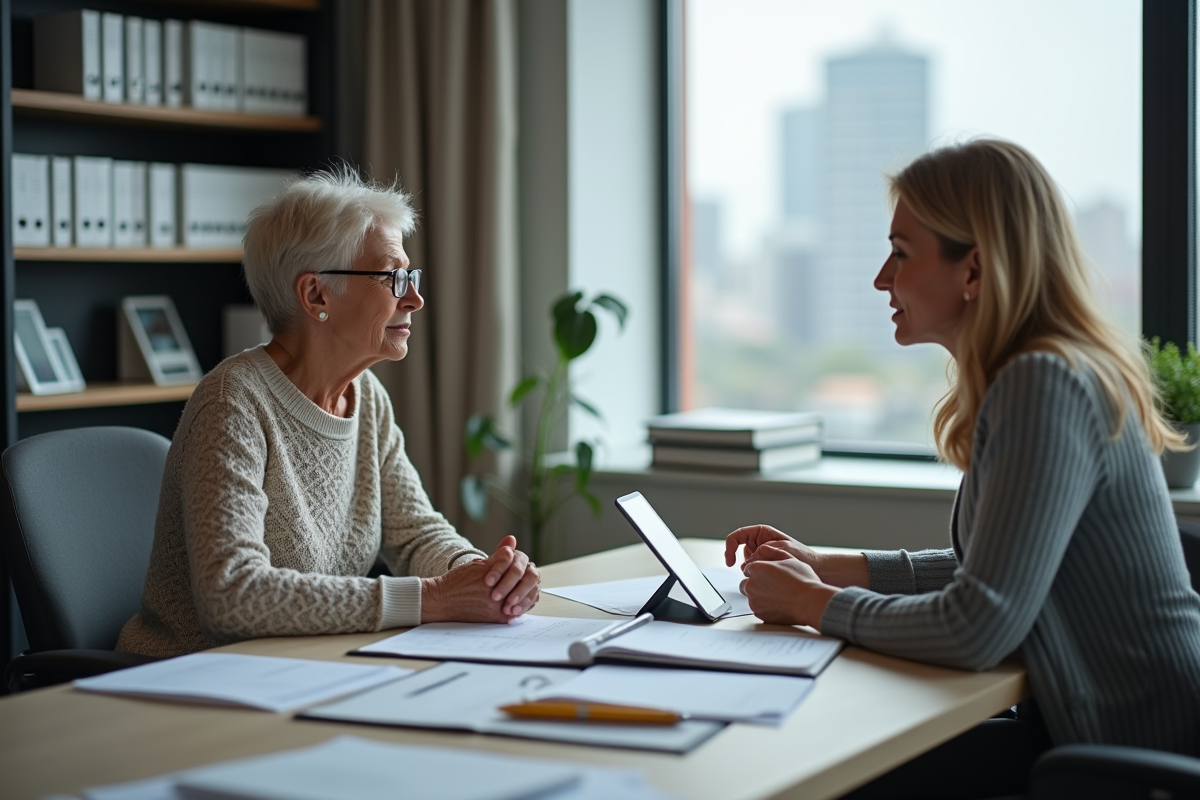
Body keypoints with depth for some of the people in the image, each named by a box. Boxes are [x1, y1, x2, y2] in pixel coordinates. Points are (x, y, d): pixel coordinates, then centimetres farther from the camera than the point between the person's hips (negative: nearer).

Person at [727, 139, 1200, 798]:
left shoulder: (1044, 387, -22)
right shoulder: (1037, 377, 10)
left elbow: (977, 627, -27)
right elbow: (996, 568, 20)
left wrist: (819, 607, -12)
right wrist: (831, 568, 15)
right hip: (1087, 727, 9)